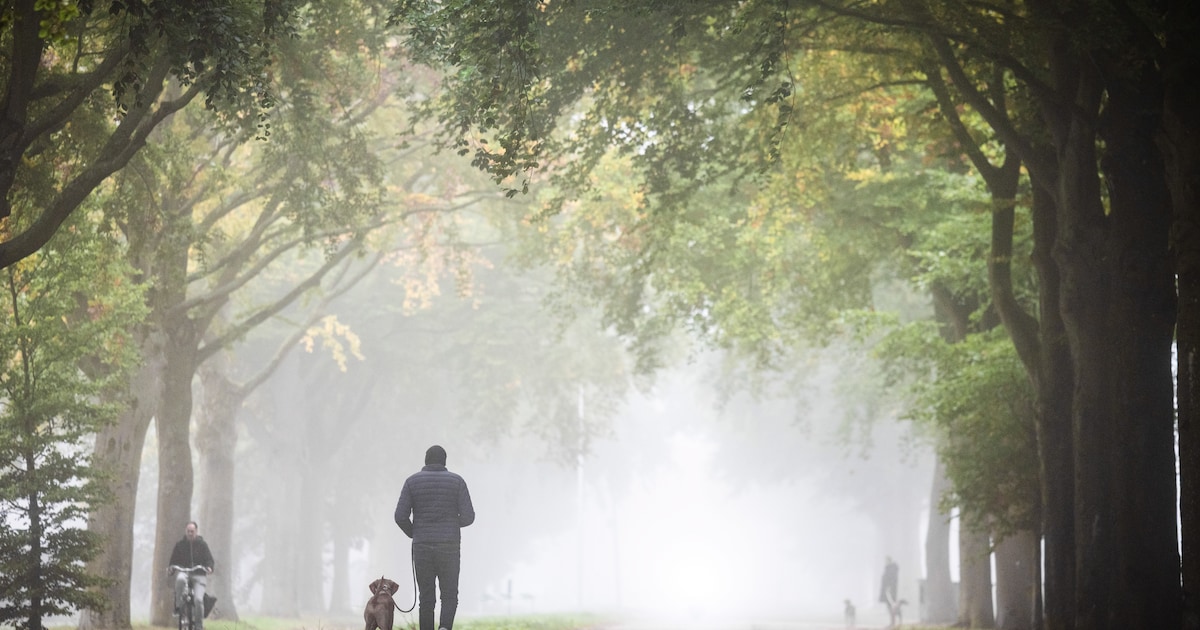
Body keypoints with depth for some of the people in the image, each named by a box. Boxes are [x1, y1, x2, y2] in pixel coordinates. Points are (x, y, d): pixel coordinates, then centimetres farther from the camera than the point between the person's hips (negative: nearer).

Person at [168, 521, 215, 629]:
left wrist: (209, 567, -17)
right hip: (183, 572, 1)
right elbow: (173, 560, 13)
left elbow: (209, 559, 5)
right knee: (180, 580, -39)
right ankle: (179, 606, -26)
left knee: (198, 599, -21)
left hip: (199, 575, -1)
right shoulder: (179, 545, 13)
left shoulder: (202, 544, 10)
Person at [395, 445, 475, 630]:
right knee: (449, 597, 8)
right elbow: (468, 517, -4)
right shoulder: (457, 481, 1)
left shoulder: (412, 481, 2)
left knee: (426, 599, 11)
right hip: (449, 548, -1)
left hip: (423, 547, 1)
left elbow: (400, 516, -4)